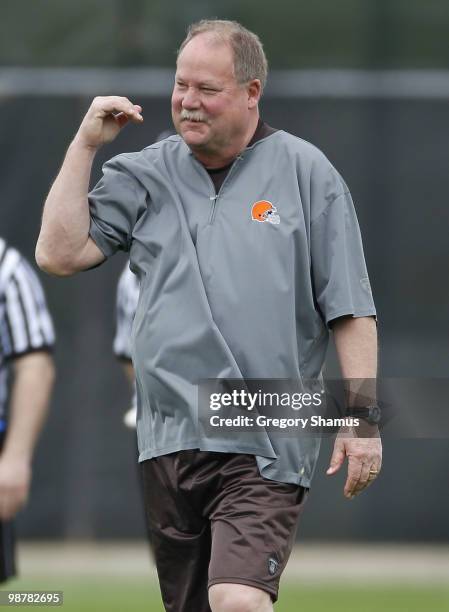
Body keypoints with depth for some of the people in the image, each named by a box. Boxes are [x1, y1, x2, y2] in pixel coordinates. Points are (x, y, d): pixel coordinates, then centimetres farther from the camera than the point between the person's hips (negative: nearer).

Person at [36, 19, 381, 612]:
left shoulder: (305, 173, 4)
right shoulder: (143, 176, 12)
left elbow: (351, 311, 2)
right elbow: (59, 253, 3)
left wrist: (362, 420, -6)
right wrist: (85, 143, 3)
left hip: (266, 445, -4)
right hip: (169, 443, 4)